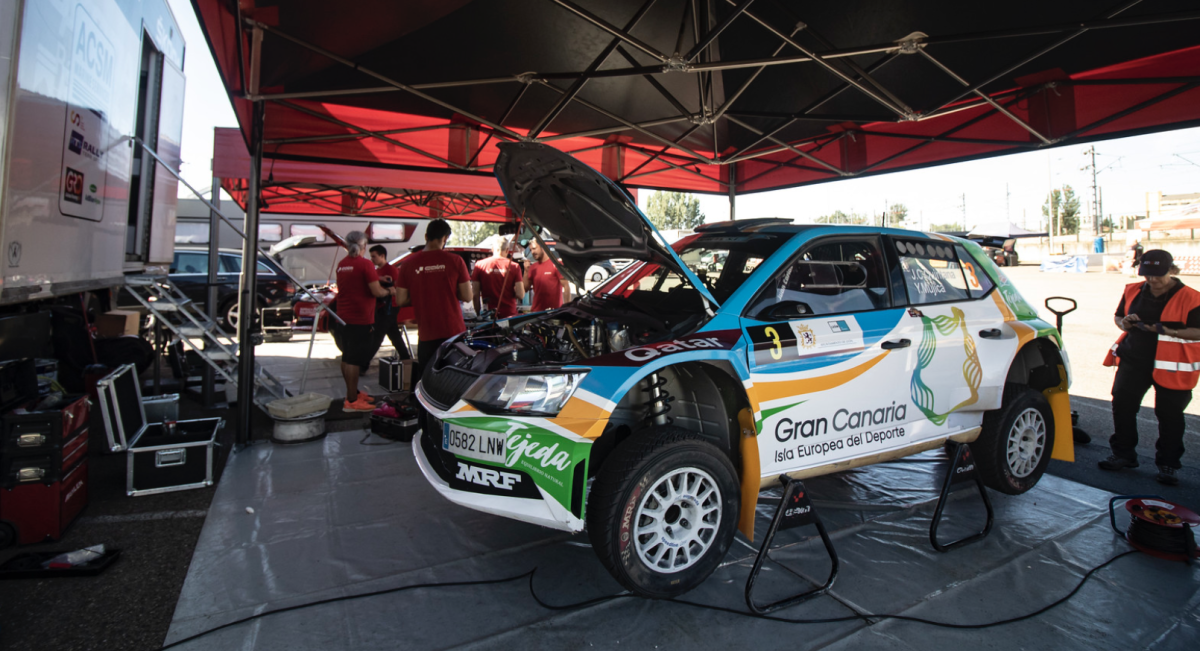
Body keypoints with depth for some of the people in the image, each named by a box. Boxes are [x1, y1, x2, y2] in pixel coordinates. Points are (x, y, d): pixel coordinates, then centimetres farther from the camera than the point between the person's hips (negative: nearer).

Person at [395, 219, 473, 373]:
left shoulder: (408, 264, 0)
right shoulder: (455, 261, -5)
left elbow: (400, 301, 2)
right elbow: (467, 297, -3)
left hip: (426, 334, 1)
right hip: (454, 331, -1)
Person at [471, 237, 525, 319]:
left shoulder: (479, 265, 1)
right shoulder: (514, 266, -2)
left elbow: (475, 294, -1)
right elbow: (521, 295, -8)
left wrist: (478, 314, 10)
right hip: (509, 315, -1)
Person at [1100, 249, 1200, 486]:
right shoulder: (1133, 291, 6)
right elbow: (1118, 316, 18)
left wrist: (1166, 330, -23)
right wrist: (1125, 323, -5)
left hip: (1172, 366, -4)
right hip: (1133, 360, 4)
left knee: (1169, 415, 4)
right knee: (1122, 406, 3)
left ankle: (1167, 465, 17)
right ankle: (1123, 454, 17)